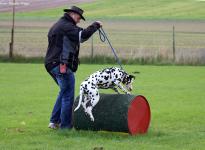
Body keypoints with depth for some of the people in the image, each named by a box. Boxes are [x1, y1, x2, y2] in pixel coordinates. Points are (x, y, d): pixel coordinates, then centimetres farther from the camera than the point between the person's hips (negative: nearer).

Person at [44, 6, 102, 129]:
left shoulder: (57, 26, 21)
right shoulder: (66, 26, -13)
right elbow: (83, 35, -25)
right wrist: (96, 25, -12)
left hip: (52, 64, 10)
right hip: (62, 65, -10)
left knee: (64, 92, 24)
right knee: (68, 96, -4)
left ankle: (54, 121, 24)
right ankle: (65, 126, -3)